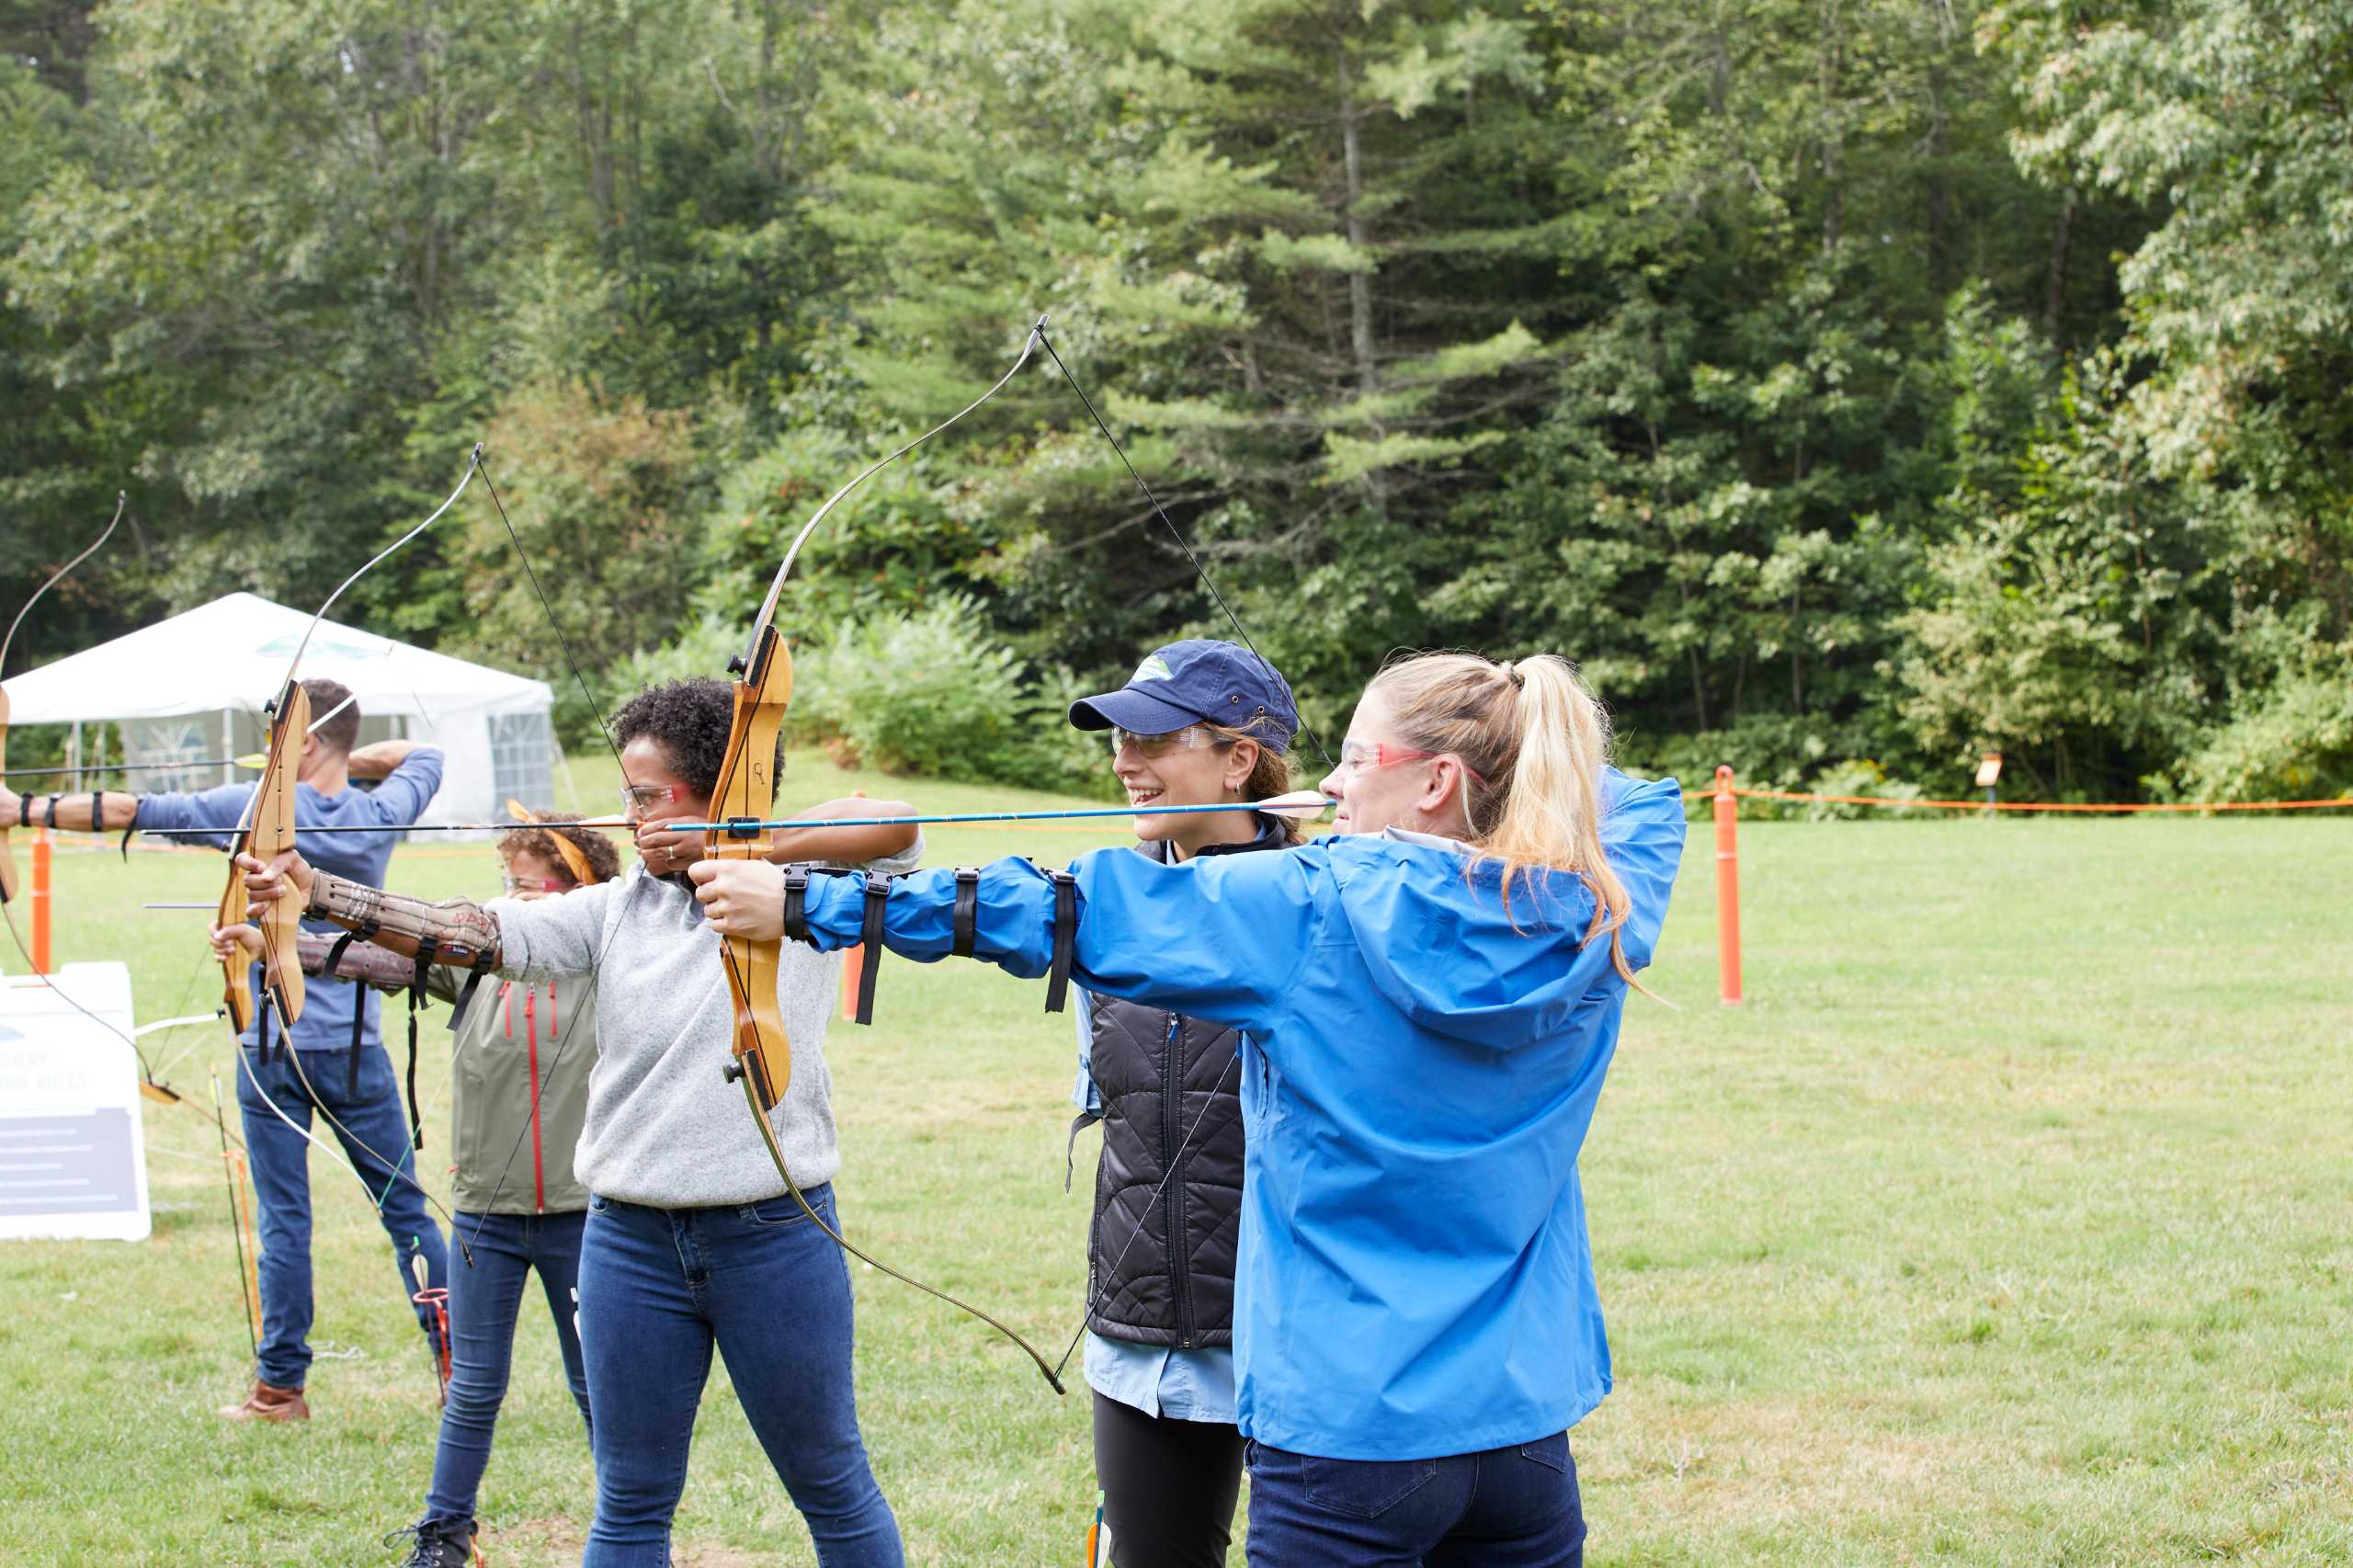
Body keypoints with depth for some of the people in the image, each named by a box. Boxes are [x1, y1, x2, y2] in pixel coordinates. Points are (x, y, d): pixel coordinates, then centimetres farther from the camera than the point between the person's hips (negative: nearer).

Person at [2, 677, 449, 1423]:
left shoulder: (258, 808, -7)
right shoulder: (378, 816, 2)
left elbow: (129, 811, -7)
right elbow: (425, 756, 25)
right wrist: (349, 760, 19)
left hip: (271, 1047, -2)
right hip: (355, 1051, 2)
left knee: (283, 1218, 2)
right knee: (405, 1207, 6)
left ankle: (282, 1384, 8)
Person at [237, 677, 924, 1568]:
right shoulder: (617, 908, 6)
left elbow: (894, 824, -19)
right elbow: (476, 933, -2)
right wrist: (318, 893, -12)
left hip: (776, 1235, -3)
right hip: (632, 1237, 3)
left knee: (832, 1486, 9)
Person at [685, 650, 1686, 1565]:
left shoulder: (1315, 912, -12)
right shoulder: (1595, 929, 1)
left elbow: (1061, 914, -11)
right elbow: (1647, 806, 25)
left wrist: (813, 905, -6)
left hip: (1348, 1433, -5)